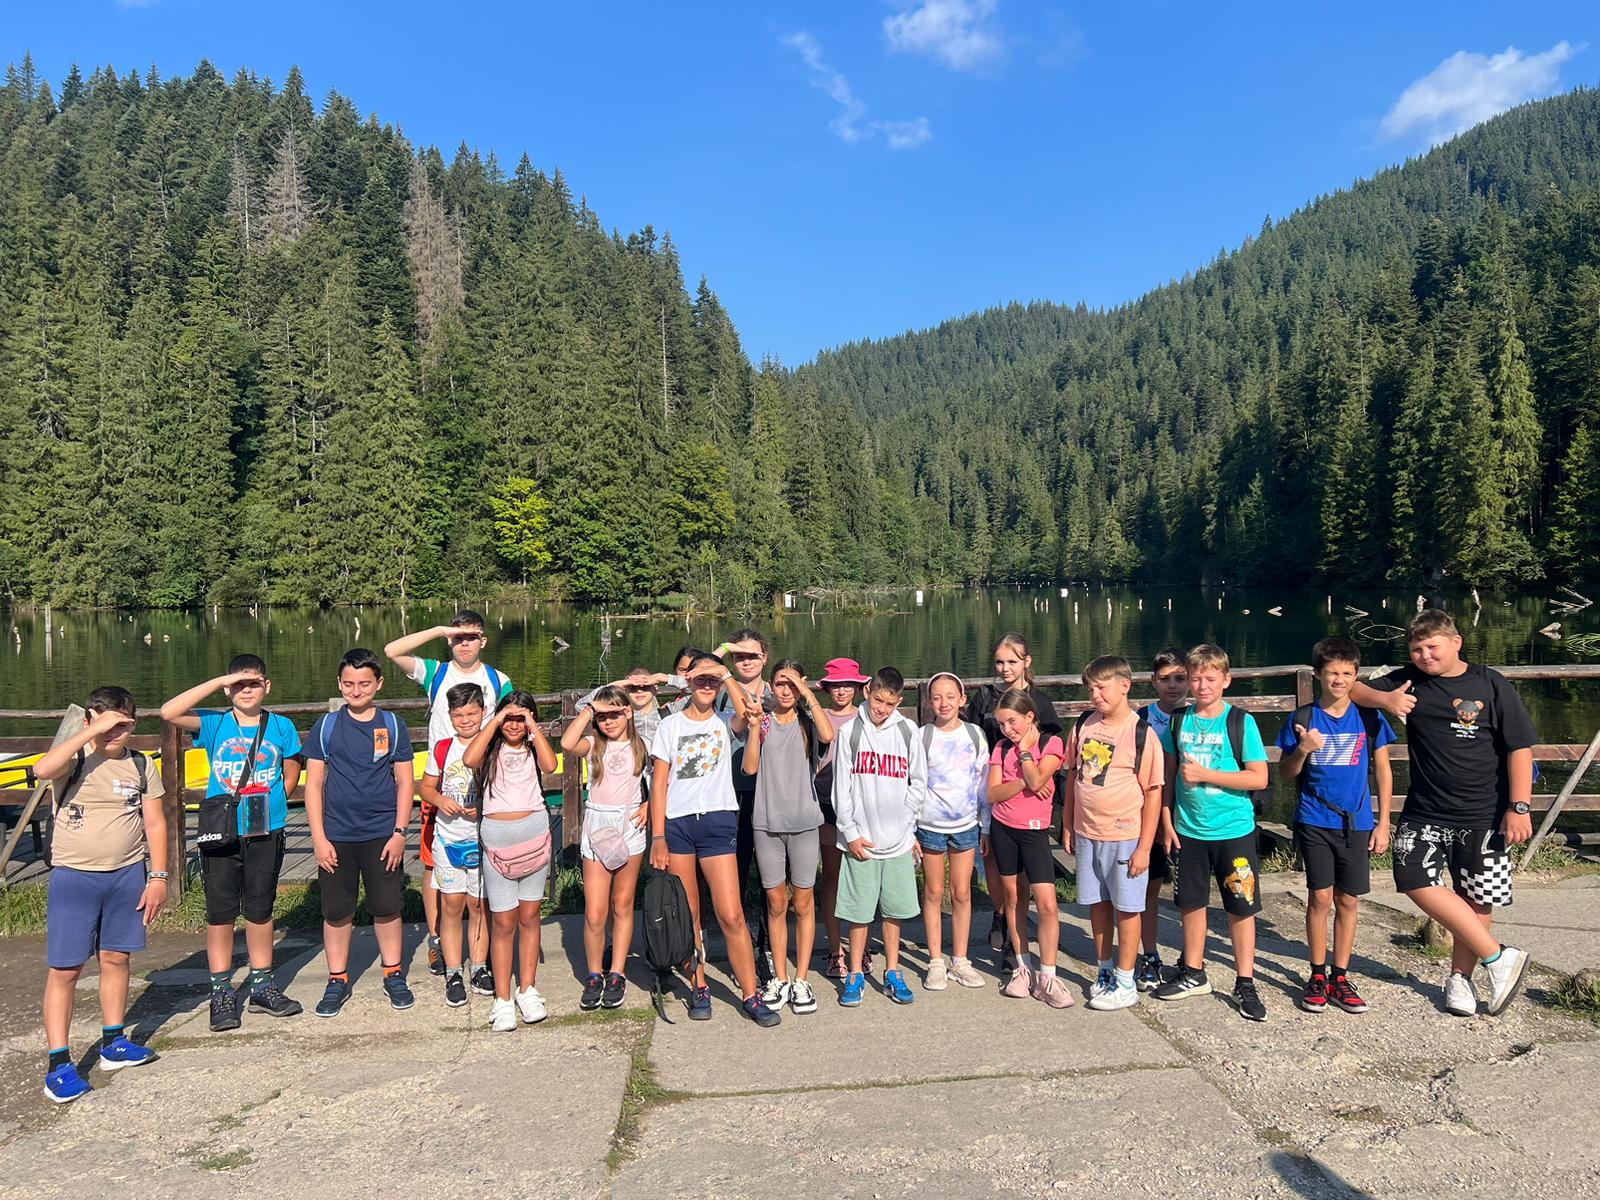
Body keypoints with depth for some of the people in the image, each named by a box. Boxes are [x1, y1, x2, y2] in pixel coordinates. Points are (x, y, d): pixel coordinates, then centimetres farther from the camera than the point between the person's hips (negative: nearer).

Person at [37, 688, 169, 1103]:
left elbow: (155, 823, 6)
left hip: (127, 876, 3)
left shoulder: (139, 765, 3)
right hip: (74, 878, -3)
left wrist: (158, 876, 1)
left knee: (116, 958, 13)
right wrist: (92, 733, -30)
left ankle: (114, 1042, 27)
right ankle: (58, 1064, 6)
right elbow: (42, 769, -32)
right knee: (64, 969, 0)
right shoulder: (74, 758, -7)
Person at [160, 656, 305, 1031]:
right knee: (220, 913, 5)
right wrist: (219, 681, -18)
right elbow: (169, 713, -18)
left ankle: (262, 986, 24)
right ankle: (222, 993, 17)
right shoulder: (214, 723, -1)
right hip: (221, 833, -1)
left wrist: (269, 803, 0)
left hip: (266, 832, 1)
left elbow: (291, 775, 12)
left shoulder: (282, 727, 2)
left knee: (260, 911, 12)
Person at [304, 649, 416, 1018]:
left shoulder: (393, 725, 1)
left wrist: (400, 832, -5)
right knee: (336, 911, 7)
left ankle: (393, 975, 21)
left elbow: (405, 781, 2)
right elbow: (314, 784, 2)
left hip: (382, 835, -1)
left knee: (387, 907, 5)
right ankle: (337, 981, 22)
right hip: (336, 835, 1)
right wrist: (319, 838, -4)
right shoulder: (326, 726, 2)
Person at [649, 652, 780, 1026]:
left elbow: (751, 714, -17)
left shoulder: (726, 723, 9)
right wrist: (658, 837, -2)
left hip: (718, 822, -1)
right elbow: (659, 783, 6)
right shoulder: (670, 725, 10)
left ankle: (751, 996, 3)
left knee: (732, 916, -6)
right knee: (688, 915, 7)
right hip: (677, 824, 1)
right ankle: (699, 989, 22)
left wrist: (726, 674, -14)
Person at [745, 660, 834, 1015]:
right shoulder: (763, 721, 6)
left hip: (804, 822, -1)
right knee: (776, 903, 8)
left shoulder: (807, 721, 4)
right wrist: (755, 726, -13)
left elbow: (828, 736, -19)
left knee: (803, 903, 4)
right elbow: (750, 767, -4)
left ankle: (801, 979, 13)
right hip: (767, 822, 1)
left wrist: (808, 694, -15)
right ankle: (780, 979, 17)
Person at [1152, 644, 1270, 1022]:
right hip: (1188, 831, 4)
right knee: (1191, 903, 14)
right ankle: (1193, 974, 29)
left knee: (1241, 908, 4)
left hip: (1234, 831, -3)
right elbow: (1168, 775, 10)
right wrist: (1167, 820, 4)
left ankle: (1245, 984, 17)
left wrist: (1205, 774, -17)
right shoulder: (1178, 721, 3)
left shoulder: (1240, 721, -8)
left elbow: (1259, 778, -12)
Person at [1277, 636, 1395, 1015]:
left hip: (1356, 824, 1)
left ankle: (1340, 976, 18)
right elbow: (1285, 773, 3)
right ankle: (1317, 976, 12)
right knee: (1320, 898, 0)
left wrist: (1383, 824, 3)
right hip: (1314, 822, -1)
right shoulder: (1302, 718, -2)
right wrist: (1303, 750, -18)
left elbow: (1383, 772, 6)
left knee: (1348, 901, 7)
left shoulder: (1369, 718, 1)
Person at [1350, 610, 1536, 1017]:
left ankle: (1460, 977, 25)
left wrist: (1519, 807, -9)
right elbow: (1354, 689, 8)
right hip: (1425, 812, 3)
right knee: (1417, 881, -12)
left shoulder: (1491, 685, -4)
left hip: (1483, 815, -2)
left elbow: (1520, 748, -3)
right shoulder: (1409, 681, 4)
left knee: (1476, 899, 5)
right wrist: (1383, 699, -13)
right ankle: (1499, 957, 1)